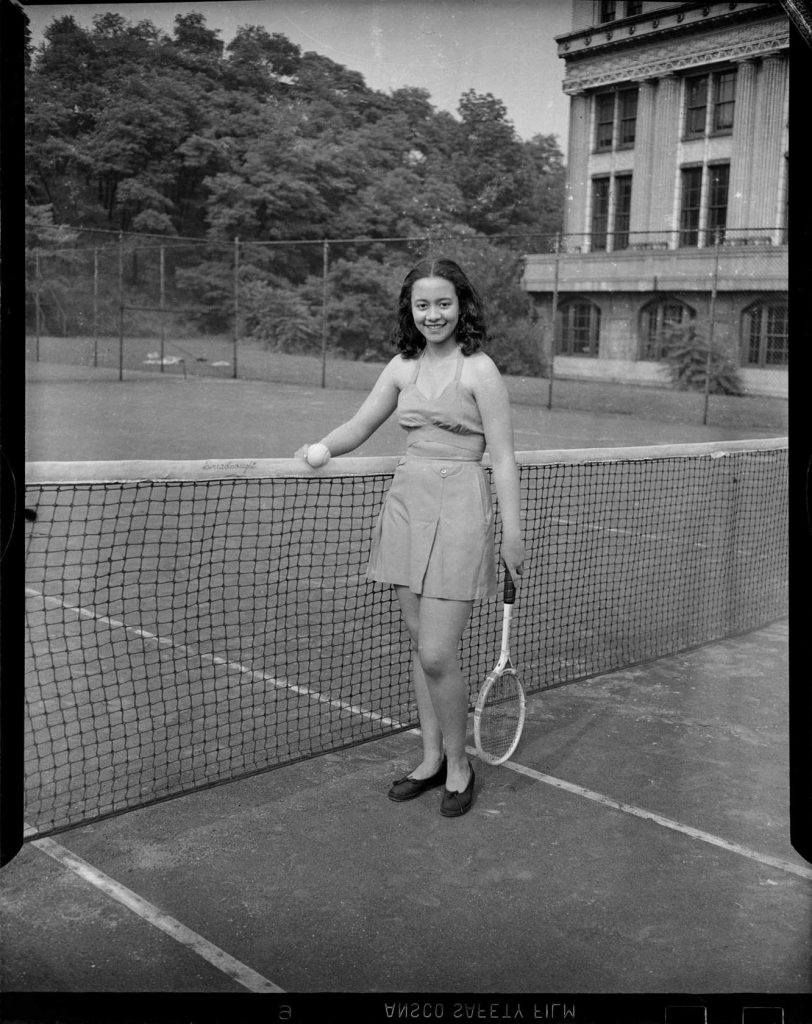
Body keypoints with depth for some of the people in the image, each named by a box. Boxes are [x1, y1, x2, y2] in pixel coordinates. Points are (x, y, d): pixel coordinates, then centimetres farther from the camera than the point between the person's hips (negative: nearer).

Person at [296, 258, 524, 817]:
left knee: (438, 655, -7)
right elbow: (359, 427, 13)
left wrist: (513, 532, -11)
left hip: (459, 510, -6)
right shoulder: (402, 367, 9)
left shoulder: (479, 370, -8)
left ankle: (459, 764, 16)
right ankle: (432, 758, 27)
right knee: (420, 645, 13)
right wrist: (319, 450, -7)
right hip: (407, 503, 6)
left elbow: (503, 457, -8)